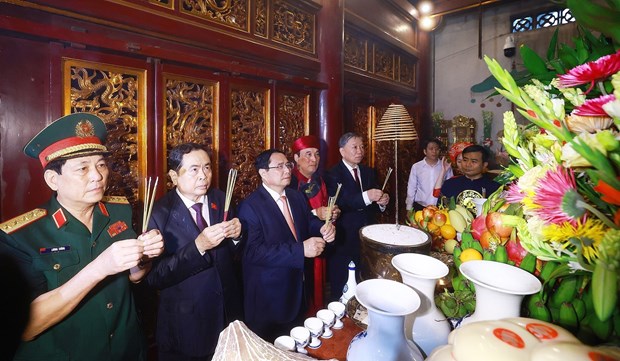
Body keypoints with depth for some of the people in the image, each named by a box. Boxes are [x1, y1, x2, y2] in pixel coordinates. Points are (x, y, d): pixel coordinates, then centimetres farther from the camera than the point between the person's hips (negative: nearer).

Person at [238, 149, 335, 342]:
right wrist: (300, 250, -32)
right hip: (268, 294, -6)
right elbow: (253, 252, -27)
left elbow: (308, 222, 13)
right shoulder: (250, 206, -19)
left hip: (298, 286, 6)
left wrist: (323, 228, -12)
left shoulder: (297, 197, 2)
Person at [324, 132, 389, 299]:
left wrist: (382, 202, -10)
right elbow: (339, 202, -21)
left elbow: (374, 205, 11)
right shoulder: (333, 174, -6)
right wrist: (366, 197, -31)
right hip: (344, 238, -5)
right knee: (342, 287, 4)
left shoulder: (369, 172, 12)